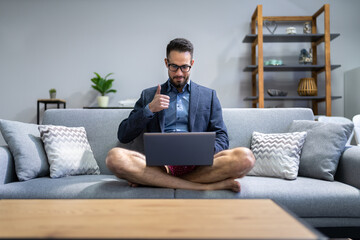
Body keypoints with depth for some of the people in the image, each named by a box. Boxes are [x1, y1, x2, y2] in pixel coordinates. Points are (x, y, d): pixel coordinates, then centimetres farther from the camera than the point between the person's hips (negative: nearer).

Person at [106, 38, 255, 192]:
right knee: (114, 157, -29)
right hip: (160, 164, 0)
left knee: (245, 157, -27)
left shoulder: (209, 96, 18)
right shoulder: (149, 96, 18)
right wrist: (149, 109, -4)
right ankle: (206, 186, -25)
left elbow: (222, 139, 12)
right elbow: (123, 136, 11)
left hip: (196, 165, 1)